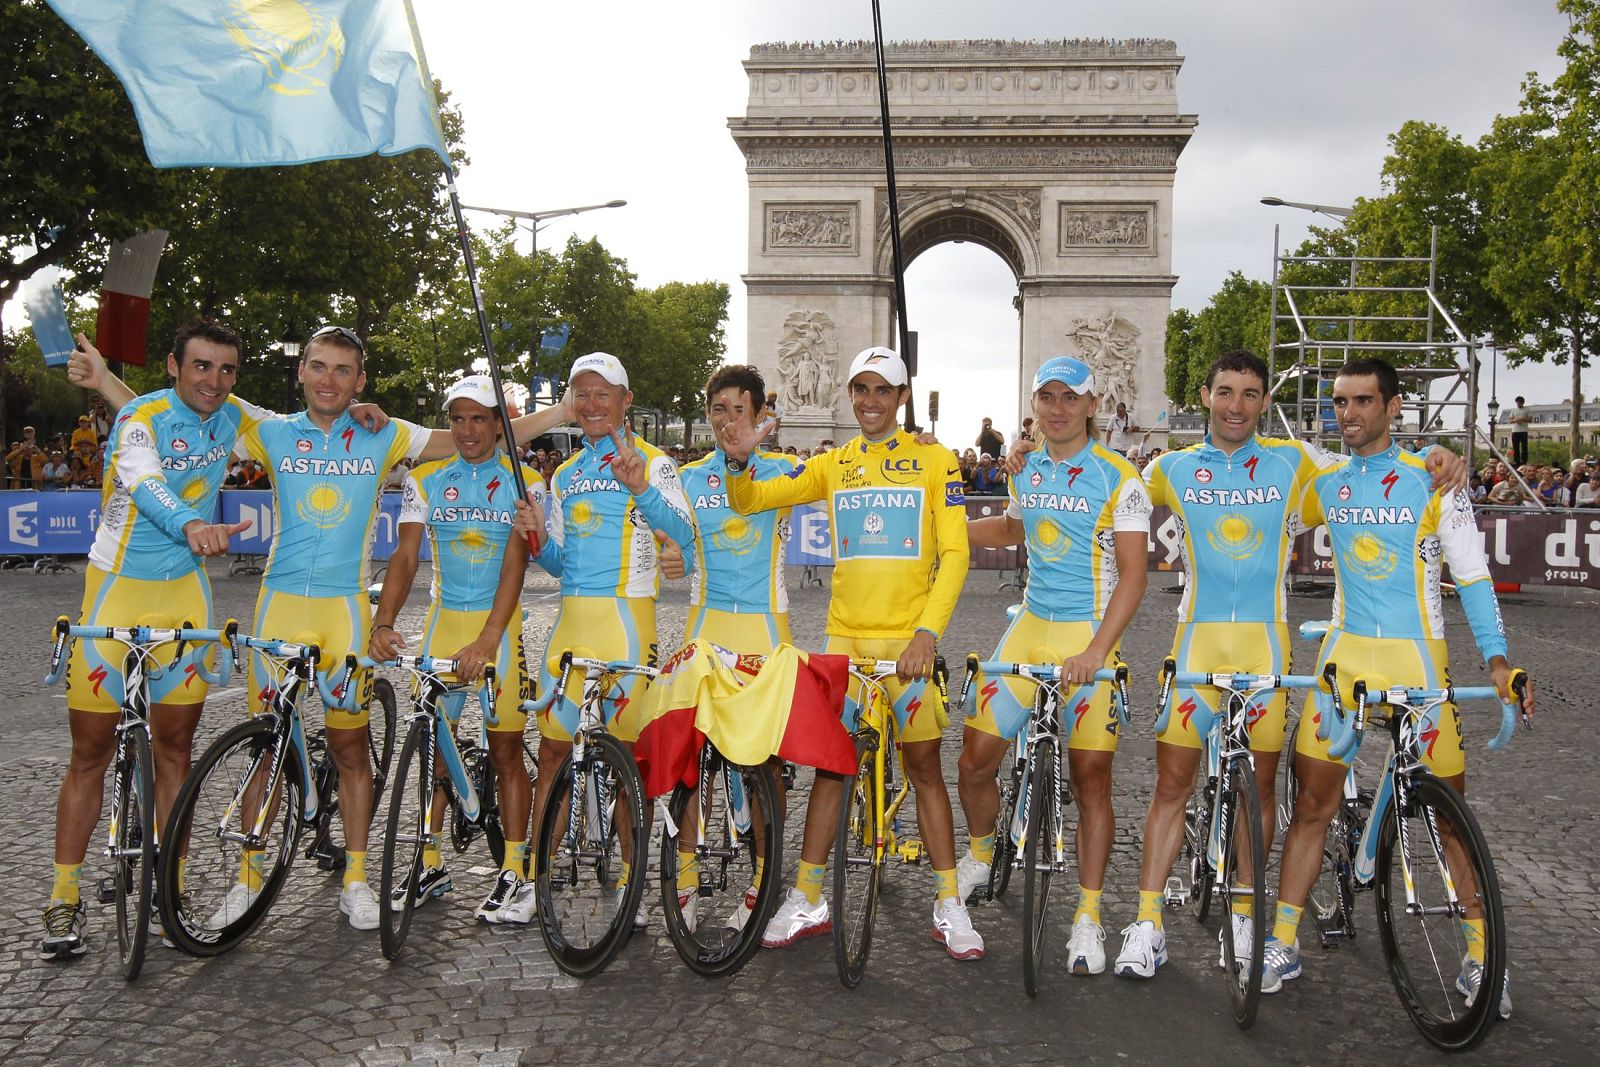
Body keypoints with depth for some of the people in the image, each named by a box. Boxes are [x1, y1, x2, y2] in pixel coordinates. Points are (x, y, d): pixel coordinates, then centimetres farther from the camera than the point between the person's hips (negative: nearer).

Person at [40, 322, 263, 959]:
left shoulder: (231, 416, 3)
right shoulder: (141, 417, -14)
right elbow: (145, 482, -36)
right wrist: (191, 524, -55)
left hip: (184, 595, 4)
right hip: (117, 593, -4)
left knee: (175, 746, 7)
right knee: (91, 751, 1)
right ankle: (65, 900, 12)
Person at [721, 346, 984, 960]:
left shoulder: (934, 461, 1)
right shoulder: (832, 465, 9)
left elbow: (954, 553, -5)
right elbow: (749, 501, 7)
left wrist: (928, 630, -17)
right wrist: (740, 462, -15)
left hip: (909, 639, -2)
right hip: (845, 637, 3)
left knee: (923, 765, 3)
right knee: (828, 761, 6)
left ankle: (949, 905, 13)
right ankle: (807, 902, 15)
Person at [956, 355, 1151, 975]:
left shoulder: (1118, 478, -8)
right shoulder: (1027, 470, 9)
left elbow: (1132, 574, -11)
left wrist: (1096, 651, -21)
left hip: (1090, 638, -5)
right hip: (1030, 627, 5)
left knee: (1090, 775, 0)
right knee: (976, 755, 1)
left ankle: (1088, 918, 12)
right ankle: (980, 854, 31)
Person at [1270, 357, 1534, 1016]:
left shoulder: (1432, 481, -2)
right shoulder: (1323, 481, 6)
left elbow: (1472, 576, -1)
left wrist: (1497, 659, -9)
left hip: (1418, 657, -2)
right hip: (1346, 652, 2)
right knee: (1312, 801, 1)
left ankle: (1479, 955, 19)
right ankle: (1282, 945, 10)